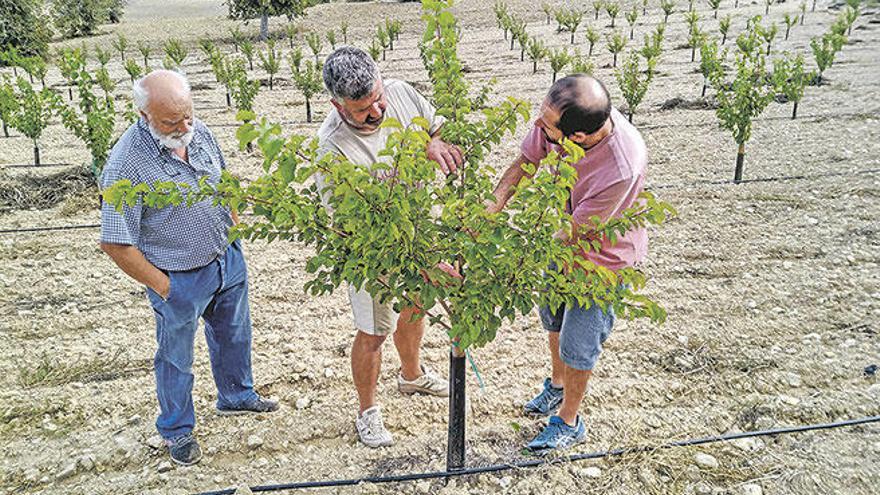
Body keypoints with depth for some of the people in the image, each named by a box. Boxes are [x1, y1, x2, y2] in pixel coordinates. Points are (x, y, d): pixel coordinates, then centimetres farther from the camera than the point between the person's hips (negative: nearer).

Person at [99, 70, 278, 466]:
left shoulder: (199, 133, -7)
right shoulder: (126, 165, -26)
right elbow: (115, 244, -21)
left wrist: (236, 237, 10)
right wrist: (163, 288, -15)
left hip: (228, 259, 6)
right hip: (180, 278, -6)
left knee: (233, 335, 25)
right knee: (176, 358, 15)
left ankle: (236, 396, 51)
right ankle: (177, 430, 39)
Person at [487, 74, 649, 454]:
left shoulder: (622, 169, -42)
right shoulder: (555, 117, -27)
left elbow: (573, 234, -32)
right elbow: (524, 161, -10)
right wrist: (494, 205, -24)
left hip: (604, 255, -6)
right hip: (565, 233, 7)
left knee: (577, 342, 8)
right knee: (553, 316, 26)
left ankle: (569, 421, 36)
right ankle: (558, 385, 55)